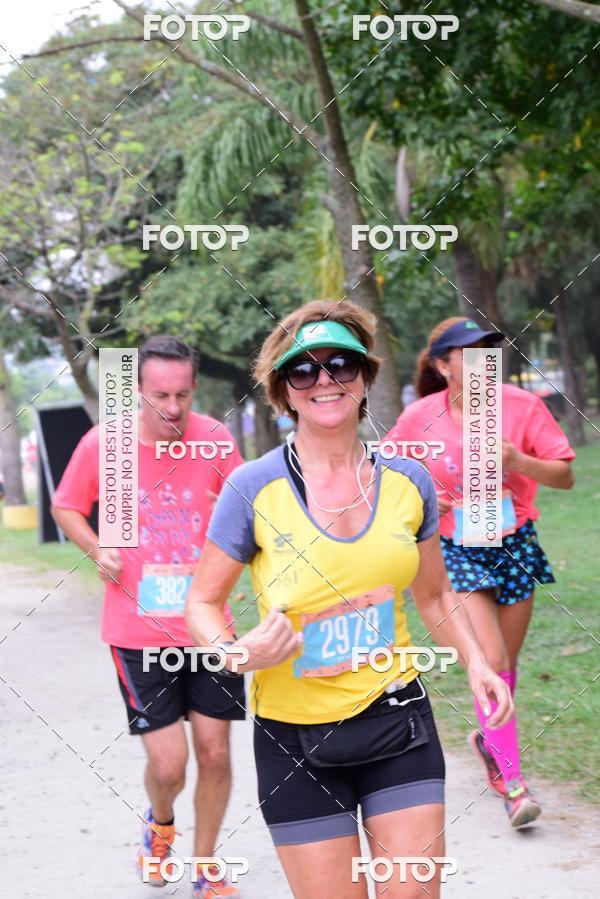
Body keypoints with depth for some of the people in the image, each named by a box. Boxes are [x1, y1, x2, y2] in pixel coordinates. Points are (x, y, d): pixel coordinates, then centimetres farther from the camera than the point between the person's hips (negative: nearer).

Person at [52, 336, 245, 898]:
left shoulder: (214, 438, -4)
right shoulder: (102, 443, -8)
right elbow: (65, 507, 8)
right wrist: (97, 551, -8)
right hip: (139, 631, -2)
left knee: (214, 752, 5)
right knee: (168, 764, -4)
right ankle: (159, 824, 33)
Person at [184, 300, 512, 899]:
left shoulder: (407, 480, 1)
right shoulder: (255, 488, -10)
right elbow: (202, 602, -2)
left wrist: (475, 663, 1)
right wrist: (238, 654, -23)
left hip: (398, 721, 3)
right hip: (296, 734, -3)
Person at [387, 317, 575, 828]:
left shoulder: (522, 406, -9)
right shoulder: (419, 419, -9)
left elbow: (565, 477, -6)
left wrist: (519, 461, -23)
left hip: (515, 546, 2)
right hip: (457, 552, -2)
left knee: (507, 663, 12)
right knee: (491, 661, -15)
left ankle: (490, 740, 41)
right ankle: (512, 781, -8)